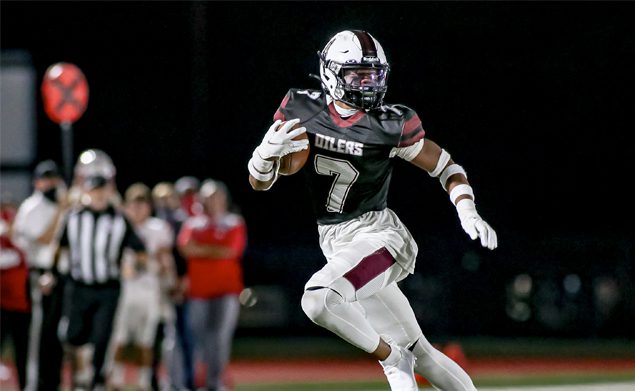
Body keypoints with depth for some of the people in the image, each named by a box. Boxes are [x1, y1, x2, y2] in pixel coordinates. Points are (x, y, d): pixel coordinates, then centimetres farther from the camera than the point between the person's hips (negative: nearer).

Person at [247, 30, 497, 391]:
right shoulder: (301, 110, -4)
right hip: (334, 241, 5)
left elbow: (447, 167, 0)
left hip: (376, 234, -5)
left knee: (319, 299, -29)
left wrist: (468, 213, -17)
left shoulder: (392, 125, -13)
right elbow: (259, 182, 0)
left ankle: (392, 360, -7)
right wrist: (267, 151, -22)